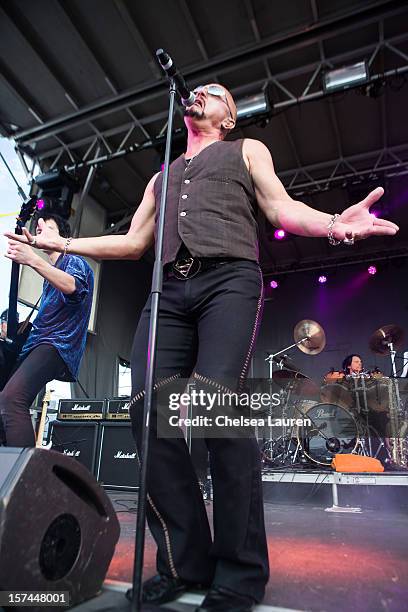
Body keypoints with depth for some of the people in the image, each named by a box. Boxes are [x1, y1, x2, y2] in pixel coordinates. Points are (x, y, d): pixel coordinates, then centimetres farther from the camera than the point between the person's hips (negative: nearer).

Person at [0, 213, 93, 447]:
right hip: (39, 342, 10)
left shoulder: (74, 261, 2)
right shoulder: (51, 271, 28)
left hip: (58, 344, -10)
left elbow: (73, 287, -24)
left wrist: (33, 260, -32)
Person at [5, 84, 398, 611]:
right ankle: (185, 561, 3)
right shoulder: (162, 175, 37)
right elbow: (133, 243, 30)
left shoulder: (246, 150, 26)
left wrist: (332, 224, -12)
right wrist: (61, 243, 25)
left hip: (230, 278, -4)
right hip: (170, 290, 5)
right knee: (147, 408, -12)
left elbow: (281, 209, 10)